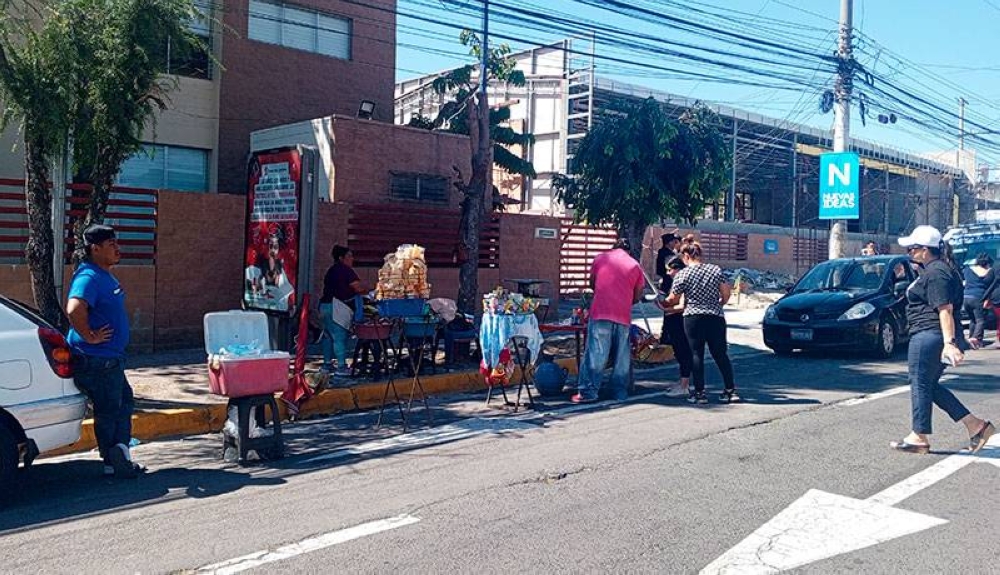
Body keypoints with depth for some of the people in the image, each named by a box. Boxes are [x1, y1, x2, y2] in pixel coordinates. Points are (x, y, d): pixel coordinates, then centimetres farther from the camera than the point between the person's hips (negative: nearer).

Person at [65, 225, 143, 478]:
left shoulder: (105, 276, 11)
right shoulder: (88, 277, -20)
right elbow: (74, 309, -37)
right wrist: (89, 336, -27)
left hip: (111, 358, 10)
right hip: (96, 360, -10)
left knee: (124, 403, 17)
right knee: (108, 411, 0)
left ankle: (120, 451, 23)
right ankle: (114, 463, 10)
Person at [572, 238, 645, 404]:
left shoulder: (600, 258, 9)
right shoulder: (635, 265, 11)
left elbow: (592, 284, 20)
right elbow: (637, 297, 11)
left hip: (600, 312, -1)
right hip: (623, 316, 1)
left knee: (595, 353, -2)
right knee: (622, 356, 10)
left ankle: (588, 391, -4)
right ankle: (620, 391, 15)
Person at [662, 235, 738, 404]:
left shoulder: (683, 274, -4)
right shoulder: (716, 269, 6)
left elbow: (673, 300, 3)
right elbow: (726, 294, 7)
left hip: (693, 318, -3)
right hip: (716, 317, 3)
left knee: (697, 354, 1)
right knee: (720, 354, 10)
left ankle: (699, 393, 1)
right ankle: (731, 390, 11)